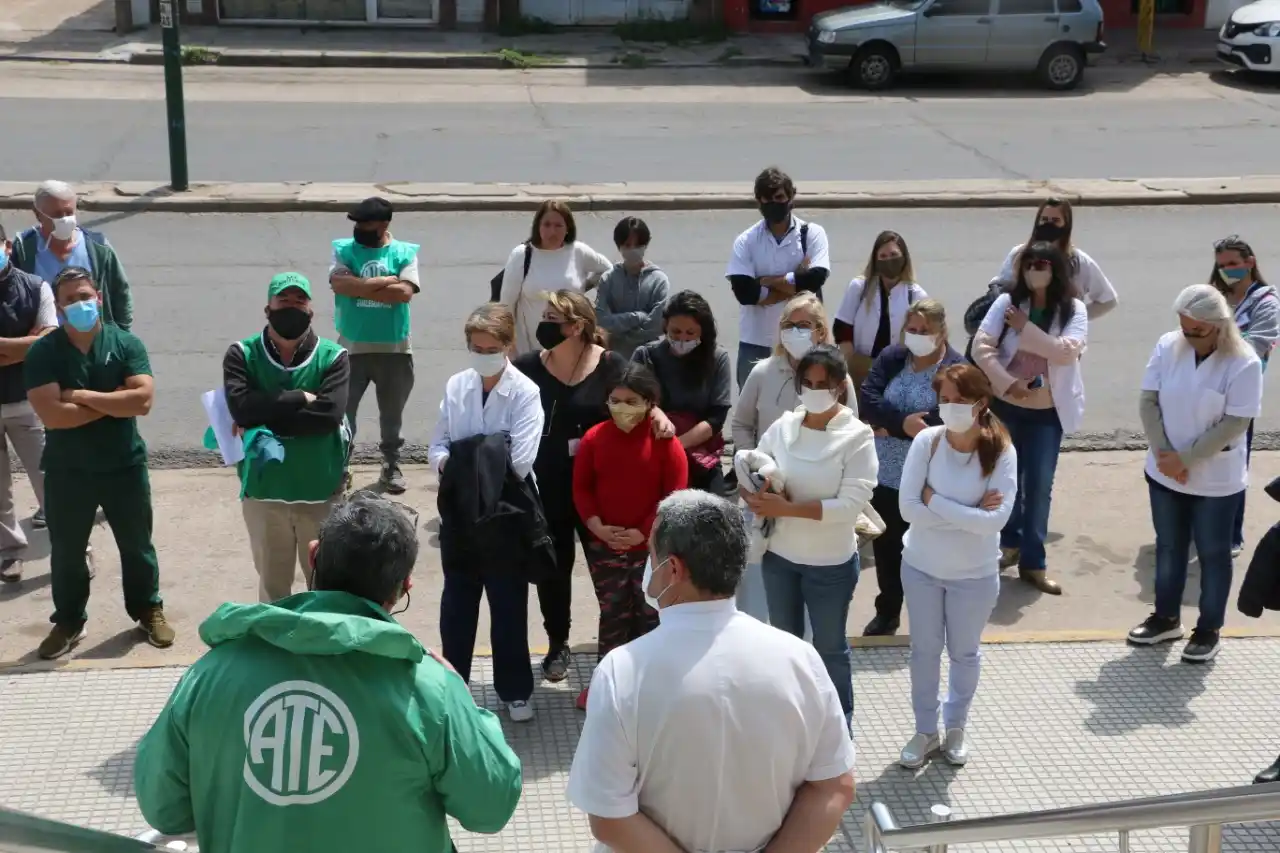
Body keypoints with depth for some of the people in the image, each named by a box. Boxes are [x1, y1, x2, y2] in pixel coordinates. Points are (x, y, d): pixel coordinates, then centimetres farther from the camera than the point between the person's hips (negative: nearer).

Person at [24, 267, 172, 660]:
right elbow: (51, 415, -20)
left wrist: (83, 396, -20)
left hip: (124, 465, 0)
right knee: (66, 551, 11)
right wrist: (113, 402, -16)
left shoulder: (126, 344, -6)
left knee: (137, 545, 13)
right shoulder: (42, 353, -9)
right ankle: (68, 622, 27)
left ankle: (149, 610, 31)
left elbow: (143, 400, -20)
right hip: (66, 471, 0)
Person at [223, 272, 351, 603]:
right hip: (263, 492, 1)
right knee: (273, 583, 16)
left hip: (321, 492, -1)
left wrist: (265, 420, -18)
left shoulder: (333, 357, -5)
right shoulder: (242, 355, -3)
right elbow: (241, 407, -20)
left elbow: (329, 414, -20)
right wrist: (300, 398, -16)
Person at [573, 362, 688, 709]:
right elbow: (581, 487, 2)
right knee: (612, 613, 12)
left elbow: (675, 494, -10)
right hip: (603, 544, 2)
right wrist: (596, 525, -13)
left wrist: (643, 532, -17)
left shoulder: (665, 442, -10)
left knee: (650, 614, 8)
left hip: (652, 546, -2)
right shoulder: (594, 437, -2)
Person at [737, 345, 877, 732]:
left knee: (830, 647, 14)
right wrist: (759, 496, -20)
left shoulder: (857, 436, -15)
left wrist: (788, 508, -27)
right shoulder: (784, 425, -4)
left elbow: (852, 503, -23)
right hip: (779, 555, 4)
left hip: (830, 563, -4)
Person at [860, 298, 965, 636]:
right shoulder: (891, 357, 2)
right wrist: (902, 423, -25)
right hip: (886, 476, 4)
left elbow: (947, 422, -23)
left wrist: (890, 428, -18)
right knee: (886, 546, 18)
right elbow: (868, 399, -10)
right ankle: (887, 612, 36)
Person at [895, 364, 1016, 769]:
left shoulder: (1001, 451, -18)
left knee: (964, 653, 18)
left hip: (975, 575, -1)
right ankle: (925, 730, 36)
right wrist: (969, 513, -23)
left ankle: (956, 726, 42)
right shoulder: (926, 441, -15)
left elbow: (996, 519, -26)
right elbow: (908, 508, -20)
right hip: (921, 567, 1)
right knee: (924, 651, 17)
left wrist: (935, 500, -24)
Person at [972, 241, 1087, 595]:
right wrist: (1007, 382, -18)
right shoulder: (1006, 302, -4)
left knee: (1039, 486, 2)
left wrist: (1026, 328, -18)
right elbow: (981, 346, -10)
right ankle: (1011, 543, 37)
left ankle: (1033, 562, 13)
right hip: (1005, 405, 1)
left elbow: (1067, 352, -20)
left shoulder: (1073, 310, -5)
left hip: (1047, 412, -1)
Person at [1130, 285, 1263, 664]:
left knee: (1212, 553, 9)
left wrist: (1186, 458, -19)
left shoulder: (1244, 363, -18)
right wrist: (1165, 455, -13)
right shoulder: (1167, 346, -7)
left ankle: (1209, 630, 23)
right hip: (1164, 472, 4)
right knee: (1169, 546, 17)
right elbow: (1148, 401, -4)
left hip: (1215, 479, -4)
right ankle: (1166, 617, 34)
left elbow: (1235, 423, -19)